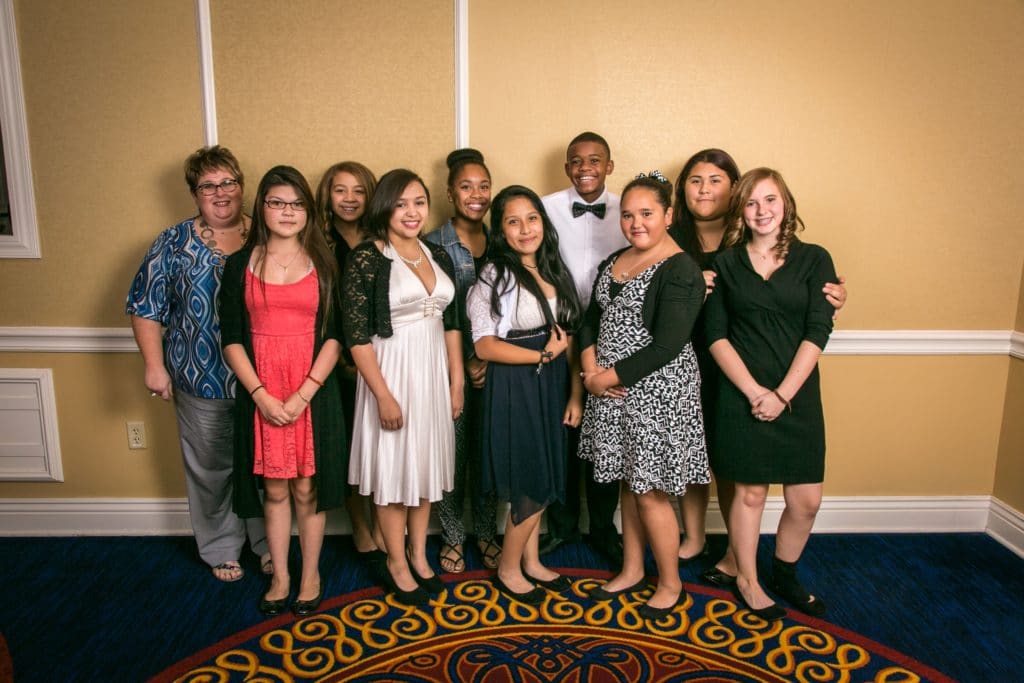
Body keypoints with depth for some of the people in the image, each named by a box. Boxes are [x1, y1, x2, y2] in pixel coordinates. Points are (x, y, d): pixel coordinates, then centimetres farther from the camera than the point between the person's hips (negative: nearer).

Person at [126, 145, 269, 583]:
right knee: (211, 470, 11)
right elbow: (146, 308, 0)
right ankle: (220, 550, 31)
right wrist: (154, 366, -7)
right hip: (202, 384, -1)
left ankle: (268, 543, 31)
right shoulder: (174, 244, -1)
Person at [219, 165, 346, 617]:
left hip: (313, 392, -1)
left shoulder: (323, 264, 2)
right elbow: (232, 339, 0)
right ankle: (280, 577, 29)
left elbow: (334, 336, -4)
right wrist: (261, 394, -11)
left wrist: (303, 394, -13)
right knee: (274, 490, 12)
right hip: (260, 395, 1)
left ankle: (311, 575, 27)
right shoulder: (241, 264, 3)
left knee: (307, 489, 8)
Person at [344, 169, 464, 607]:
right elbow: (357, 334, -14)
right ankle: (397, 563, 25)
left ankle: (418, 554, 33)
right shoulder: (366, 258, -12)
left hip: (434, 370, 6)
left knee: (426, 464, 16)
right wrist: (384, 395, -17)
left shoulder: (438, 255, 6)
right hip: (391, 370, -6)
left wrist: (457, 380, 7)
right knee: (392, 469, 7)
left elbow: (451, 322, 10)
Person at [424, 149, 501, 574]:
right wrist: (465, 363, -10)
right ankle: (452, 537, 23)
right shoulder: (434, 244, -5)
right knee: (453, 450, 5)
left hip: (493, 365, 3)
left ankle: (486, 533, 28)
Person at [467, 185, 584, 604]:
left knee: (542, 481, 14)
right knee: (531, 487, 0)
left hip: (552, 385, 6)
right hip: (513, 388, -6)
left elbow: (569, 338, 8)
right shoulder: (493, 278, -10)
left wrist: (576, 393, 3)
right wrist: (543, 354, -13)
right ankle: (508, 569, 20)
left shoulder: (555, 271, 9)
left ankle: (531, 562, 31)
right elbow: (485, 346, -16)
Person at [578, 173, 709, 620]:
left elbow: (667, 346, -20)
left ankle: (671, 584, 22)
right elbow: (592, 319, 12)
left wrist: (610, 376, -15)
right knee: (628, 483, 17)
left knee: (650, 494, 1)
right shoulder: (615, 261, 11)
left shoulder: (680, 270, -14)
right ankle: (632, 570, 34)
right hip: (612, 389, 7)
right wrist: (591, 369, -5)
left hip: (658, 393, -7)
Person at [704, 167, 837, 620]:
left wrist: (782, 394, -12)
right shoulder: (725, 263, 3)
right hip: (742, 393, -1)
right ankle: (747, 581, 28)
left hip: (798, 395, 1)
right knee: (750, 493, 8)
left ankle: (784, 575, 31)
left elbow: (817, 332, -5)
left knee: (806, 500, 6)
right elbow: (716, 335, -2)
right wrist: (754, 390, -12)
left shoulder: (813, 259, 2)